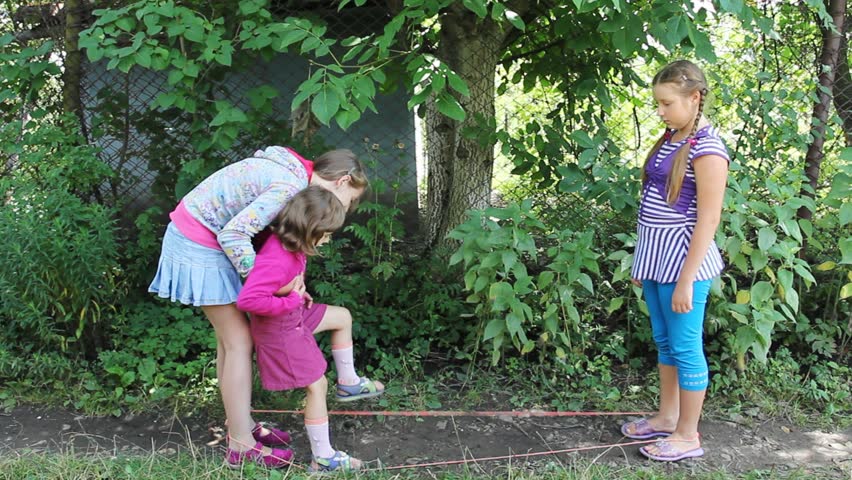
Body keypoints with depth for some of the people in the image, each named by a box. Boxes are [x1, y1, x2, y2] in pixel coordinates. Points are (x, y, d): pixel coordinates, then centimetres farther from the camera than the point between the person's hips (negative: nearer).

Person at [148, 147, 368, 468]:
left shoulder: (291, 170, 8)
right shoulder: (291, 186, -22)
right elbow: (234, 235, -26)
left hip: (193, 234, 10)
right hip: (199, 245, -10)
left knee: (229, 339, 15)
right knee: (239, 342, -5)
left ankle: (241, 425, 24)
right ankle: (241, 445, 2)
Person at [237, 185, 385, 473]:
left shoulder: (289, 243, -7)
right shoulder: (277, 261, -37)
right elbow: (247, 299, -45)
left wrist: (297, 293, 2)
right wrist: (290, 301, -32)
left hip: (295, 314, 9)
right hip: (280, 330, -9)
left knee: (343, 317, 21)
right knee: (317, 386, 0)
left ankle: (348, 383, 36)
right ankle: (323, 459, 13)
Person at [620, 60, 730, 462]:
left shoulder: (707, 149, -15)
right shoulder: (670, 138, 10)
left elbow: (708, 220, -18)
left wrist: (686, 280, -19)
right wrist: (643, 260, 15)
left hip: (682, 261, -8)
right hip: (656, 257, 8)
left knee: (685, 347, 2)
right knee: (664, 342, 18)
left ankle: (688, 436, 15)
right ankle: (667, 417, 32)